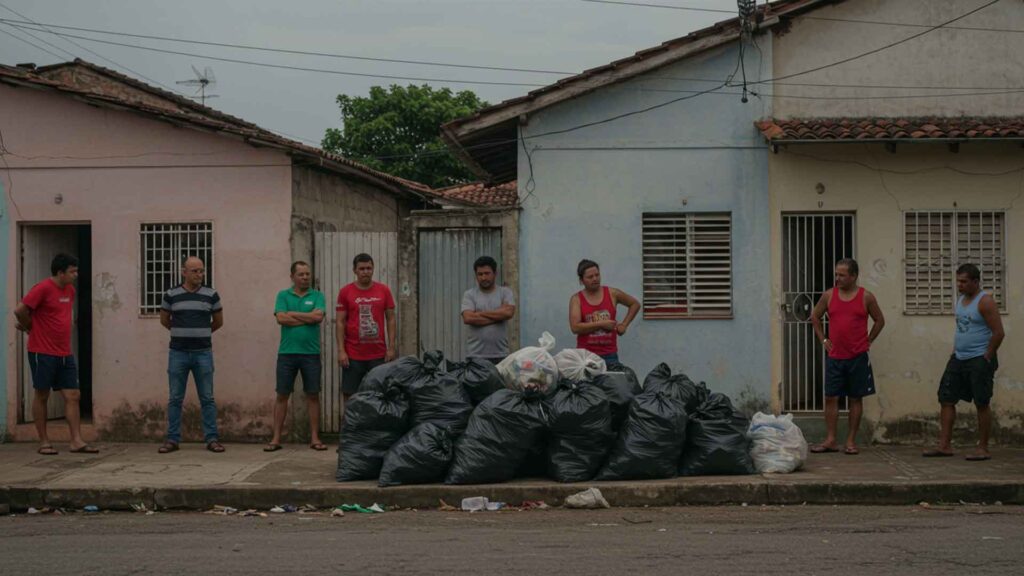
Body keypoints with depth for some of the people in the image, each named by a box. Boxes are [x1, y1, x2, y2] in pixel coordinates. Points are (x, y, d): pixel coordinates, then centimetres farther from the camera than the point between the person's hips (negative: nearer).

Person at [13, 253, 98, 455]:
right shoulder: (43, 289, -13)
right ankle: (44, 442, 10)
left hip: (65, 354, 7)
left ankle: (77, 441, 2)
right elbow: (20, 310, -16)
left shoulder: (70, 290, 11)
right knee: (41, 395, 3)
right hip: (43, 353, -7)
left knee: (73, 396, 2)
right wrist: (30, 327, 2)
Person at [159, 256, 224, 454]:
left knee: (207, 398, 1)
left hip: (203, 353, 0)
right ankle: (172, 439, 8)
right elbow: (164, 320, 17)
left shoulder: (211, 295, 3)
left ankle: (211, 439, 5)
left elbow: (218, 322, 16)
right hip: (178, 353, 0)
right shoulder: (171, 295, 2)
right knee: (175, 399, 3)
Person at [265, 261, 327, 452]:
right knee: (282, 395, 2)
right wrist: (307, 318, -8)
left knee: (313, 395, 3)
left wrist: (292, 314, -6)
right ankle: (276, 438, 6)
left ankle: (314, 438, 9)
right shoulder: (283, 295, 7)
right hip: (287, 352, 0)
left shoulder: (317, 296, 6)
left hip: (311, 353, 0)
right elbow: (281, 318, -9)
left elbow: (318, 316, -11)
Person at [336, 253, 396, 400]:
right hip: (353, 355, -1)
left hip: (379, 354, 1)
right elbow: (340, 322, 1)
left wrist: (391, 347, 0)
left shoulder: (384, 290, 5)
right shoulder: (345, 292, 1)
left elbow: (391, 319, 7)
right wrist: (341, 351, -6)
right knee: (349, 394, 1)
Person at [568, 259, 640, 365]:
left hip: (609, 355, 1)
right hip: (585, 354, -1)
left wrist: (624, 324, 9)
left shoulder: (612, 294, 6)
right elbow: (575, 327, -11)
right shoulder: (576, 299, 1)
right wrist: (601, 324, -11)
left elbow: (635, 304, 20)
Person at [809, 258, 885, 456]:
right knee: (831, 397, 0)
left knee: (855, 398, 3)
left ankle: (851, 441, 9)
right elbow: (815, 317, 17)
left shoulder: (866, 297, -2)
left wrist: (868, 341, 3)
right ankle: (830, 440, 5)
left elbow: (879, 320, 9)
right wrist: (823, 339, 9)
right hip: (834, 356, 2)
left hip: (857, 357, -2)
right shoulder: (829, 295, 3)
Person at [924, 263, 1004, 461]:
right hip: (958, 359, 8)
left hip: (979, 361, -8)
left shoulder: (985, 302, -13)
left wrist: (987, 357, -13)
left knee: (982, 403, -1)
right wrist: (955, 351, 13)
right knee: (946, 399, 3)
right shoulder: (961, 299, 12)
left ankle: (983, 449, 5)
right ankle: (945, 445, 6)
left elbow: (998, 332, -16)